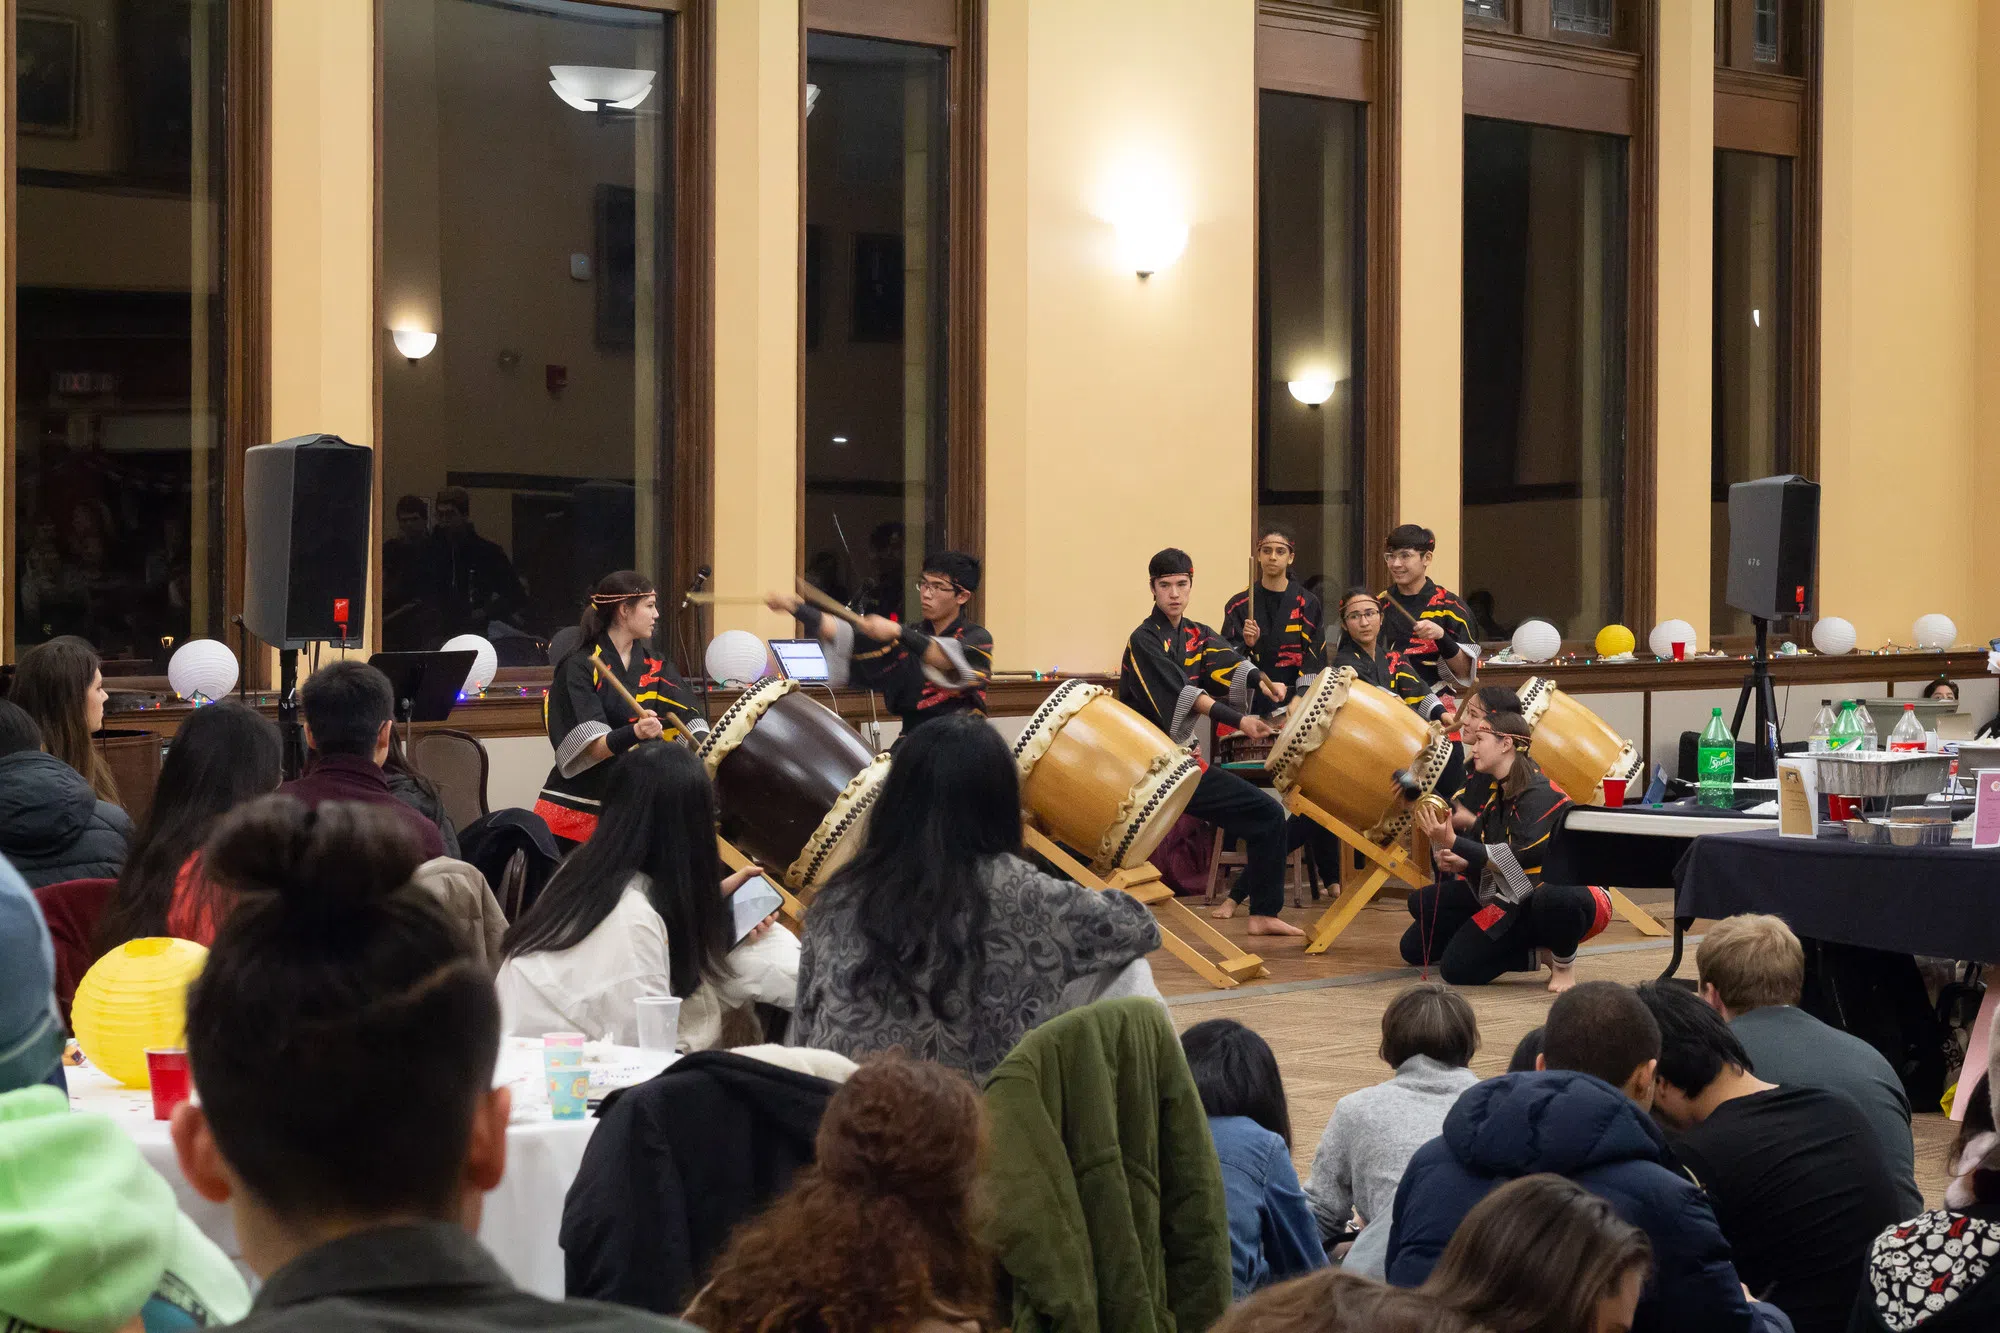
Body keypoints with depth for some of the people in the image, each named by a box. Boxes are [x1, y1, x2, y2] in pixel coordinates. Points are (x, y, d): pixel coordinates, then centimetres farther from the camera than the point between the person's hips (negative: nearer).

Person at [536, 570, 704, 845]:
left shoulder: (654, 667, 9)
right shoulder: (580, 667, -9)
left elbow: (691, 720, -1)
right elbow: (592, 746, -18)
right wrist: (635, 733, -35)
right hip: (578, 807, -5)